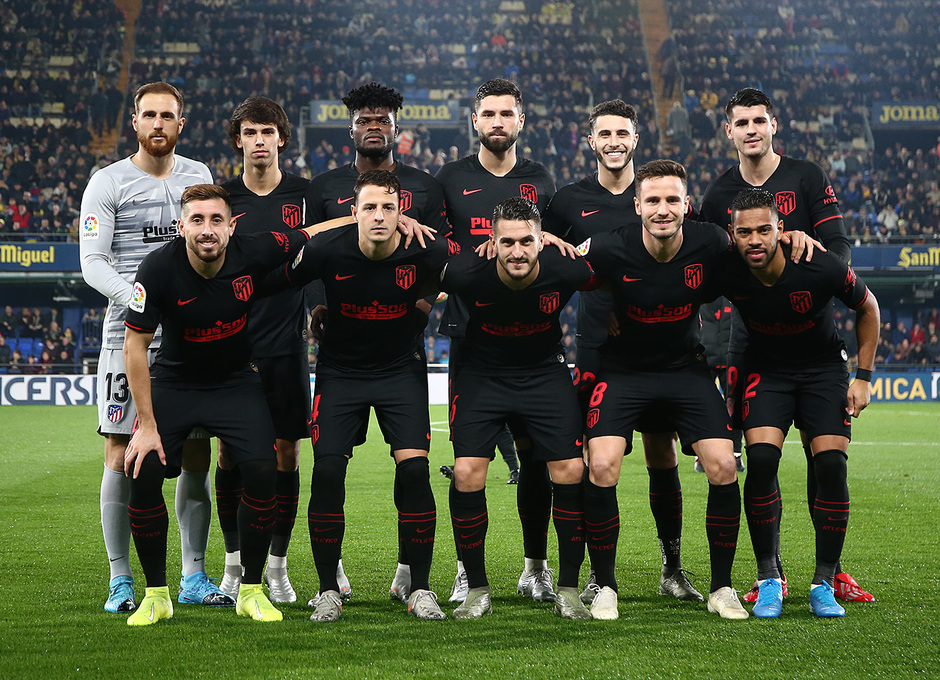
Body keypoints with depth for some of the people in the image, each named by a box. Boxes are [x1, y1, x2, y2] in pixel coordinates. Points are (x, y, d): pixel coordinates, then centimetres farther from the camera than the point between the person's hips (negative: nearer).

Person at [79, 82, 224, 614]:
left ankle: (194, 575, 13)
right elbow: (92, 262, -7)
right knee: (122, 457, -5)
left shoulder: (199, 177, 13)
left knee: (196, 457, 4)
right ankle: (121, 580, 3)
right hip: (128, 333, -3)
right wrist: (137, 297, -21)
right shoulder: (108, 183, 0)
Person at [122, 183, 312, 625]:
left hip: (236, 383, 1)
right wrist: (147, 426, -18)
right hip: (173, 384, -1)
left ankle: (251, 590, 0)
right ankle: (156, 594, 2)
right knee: (143, 474, -17)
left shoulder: (254, 253, -19)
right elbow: (135, 345, -16)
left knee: (261, 472, -19)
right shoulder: (159, 269, -23)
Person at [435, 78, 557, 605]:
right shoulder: (452, 179, 6)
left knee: (536, 456, 2)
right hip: (470, 331, -1)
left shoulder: (540, 181, 10)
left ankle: (537, 569, 12)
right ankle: (468, 569, 8)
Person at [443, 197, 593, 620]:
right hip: (480, 374, -1)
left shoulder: (564, 271, -23)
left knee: (570, 472, -10)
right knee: (467, 473, -15)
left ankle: (568, 589, 4)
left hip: (545, 374, 1)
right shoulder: (466, 274, -26)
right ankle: (477, 590, 1)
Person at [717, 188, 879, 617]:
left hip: (824, 367, 0)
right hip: (765, 369, 1)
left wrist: (863, 377, -6)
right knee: (761, 458, -21)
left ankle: (824, 585, -2)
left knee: (831, 467, -15)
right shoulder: (726, 274, -22)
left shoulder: (820, 268, -25)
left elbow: (868, 308, -5)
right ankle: (768, 578, -9)